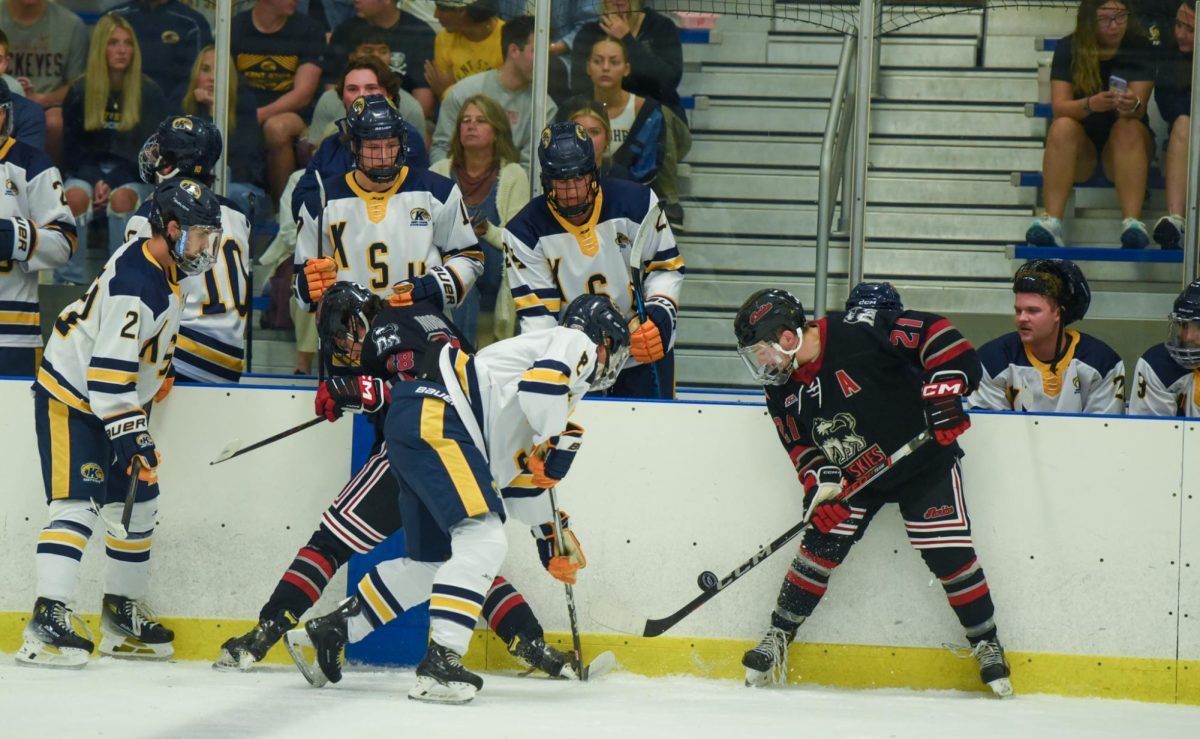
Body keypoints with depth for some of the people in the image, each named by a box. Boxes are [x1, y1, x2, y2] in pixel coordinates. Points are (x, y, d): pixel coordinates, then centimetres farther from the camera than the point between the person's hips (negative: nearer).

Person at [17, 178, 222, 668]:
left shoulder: (162, 265, 2)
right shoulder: (134, 283, -28)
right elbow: (108, 370, -31)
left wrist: (157, 374, 24)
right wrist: (131, 434, -31)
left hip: (115, 400, 10)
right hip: (71, 398, -10)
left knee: (138, 502, 12)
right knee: (80, 503, -19)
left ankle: (121, 614, 22)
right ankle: (47, 620, -25)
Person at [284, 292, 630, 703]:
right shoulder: (577, 344, 4)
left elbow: (522, 474, 33)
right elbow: (540, 384, -20)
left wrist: (552, 533, 33)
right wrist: (558, 441, -8)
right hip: (433, 417, -10)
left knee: (432, 561, 16)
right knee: (483, 541, -18)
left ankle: (329, 630, 24)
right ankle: (440, 662, -26)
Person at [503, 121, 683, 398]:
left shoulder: (637, 202, -11)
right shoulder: (525, 232, -13)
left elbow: (667, 267, 0)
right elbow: (536, 312, -12)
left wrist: (660, 312, -17)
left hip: (645, 352, 1)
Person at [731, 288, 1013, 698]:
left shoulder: (858, 332, -26)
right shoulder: (782, 388, -4)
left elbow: (935, 332, -24)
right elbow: (800, 446, 5)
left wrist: (944, 390, -28)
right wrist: (821, 482, -13)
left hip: (924, 460, -5)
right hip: (854, 475, 5)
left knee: (949, 553, -10)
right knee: (820, 548, -4)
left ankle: (986, 644, 6)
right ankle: (777, 638, 9)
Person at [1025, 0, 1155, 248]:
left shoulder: (1139, 50, -5)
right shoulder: (1069, 48, -4)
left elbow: (1139, 108, -17)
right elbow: (1059, 107, -15)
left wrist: (1132, 106, -42)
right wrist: (1091, 104, -37)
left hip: (1124, 151, 0)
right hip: (1080, 148, 0)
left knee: (1129, 128, -31)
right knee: (1063, 127, -30)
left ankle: (1132, 222, -47)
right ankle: (1051, 221, -44)